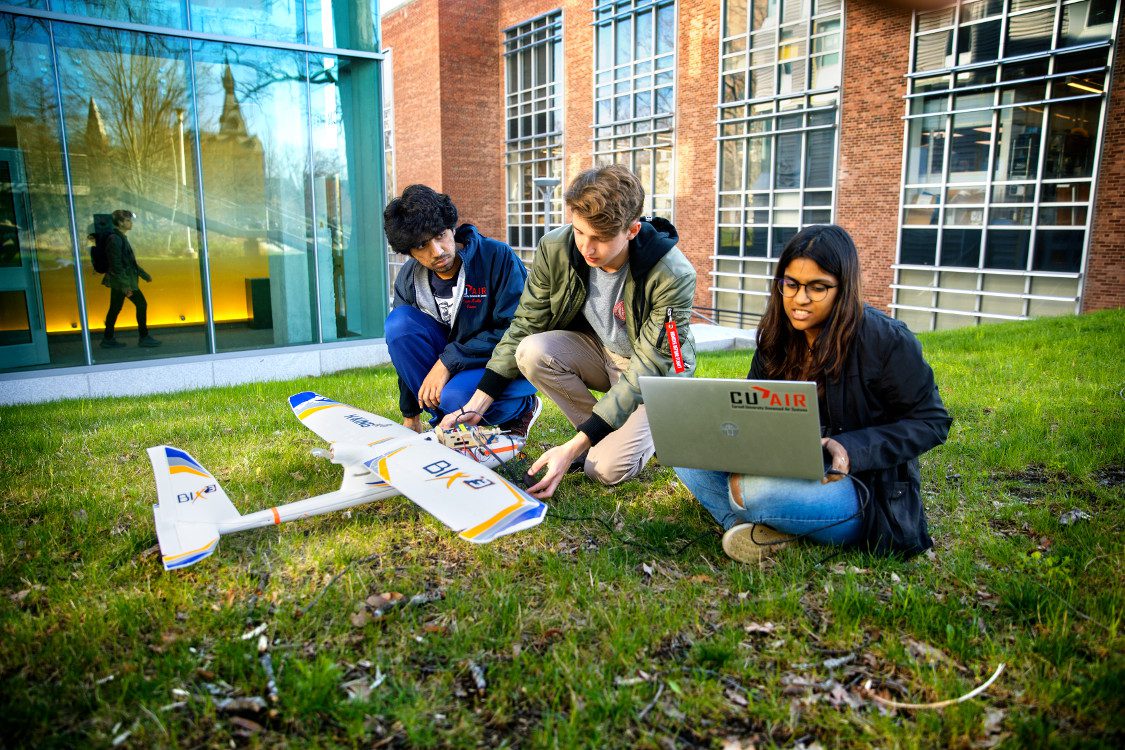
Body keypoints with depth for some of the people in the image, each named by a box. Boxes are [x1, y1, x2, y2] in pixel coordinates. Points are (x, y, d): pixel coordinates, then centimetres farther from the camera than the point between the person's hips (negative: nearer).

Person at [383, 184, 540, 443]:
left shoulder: (498, 257, -19)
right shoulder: (408, 280, -3)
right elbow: (405, 344, 6)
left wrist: (449, 360, -26)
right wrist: (410, 417, 10)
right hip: (451, 364, 5)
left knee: (456, 395, -35)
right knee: (399, 322, -18)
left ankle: (524, 407, -1)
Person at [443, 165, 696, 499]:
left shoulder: (673, 276, -31)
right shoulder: (555, 249, -19)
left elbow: (648, 370, -29)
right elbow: (524, 327, -9)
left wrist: (574, 447, -35)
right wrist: (476, 405, -17)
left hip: (656, 372, -4)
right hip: (599, 352, 5)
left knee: (607, 468, -24)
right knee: (532, 353, -27)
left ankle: (655, 425, 10)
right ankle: (602, 435, -4)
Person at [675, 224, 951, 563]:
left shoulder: (886, 341, -14)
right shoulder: (778, 339, 5)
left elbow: (931, 421, -8)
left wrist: (852, 448, -23)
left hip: (863, 487, -7)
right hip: (788, 471, 7)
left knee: (761, 491, -36)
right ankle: (762, 531, -21)